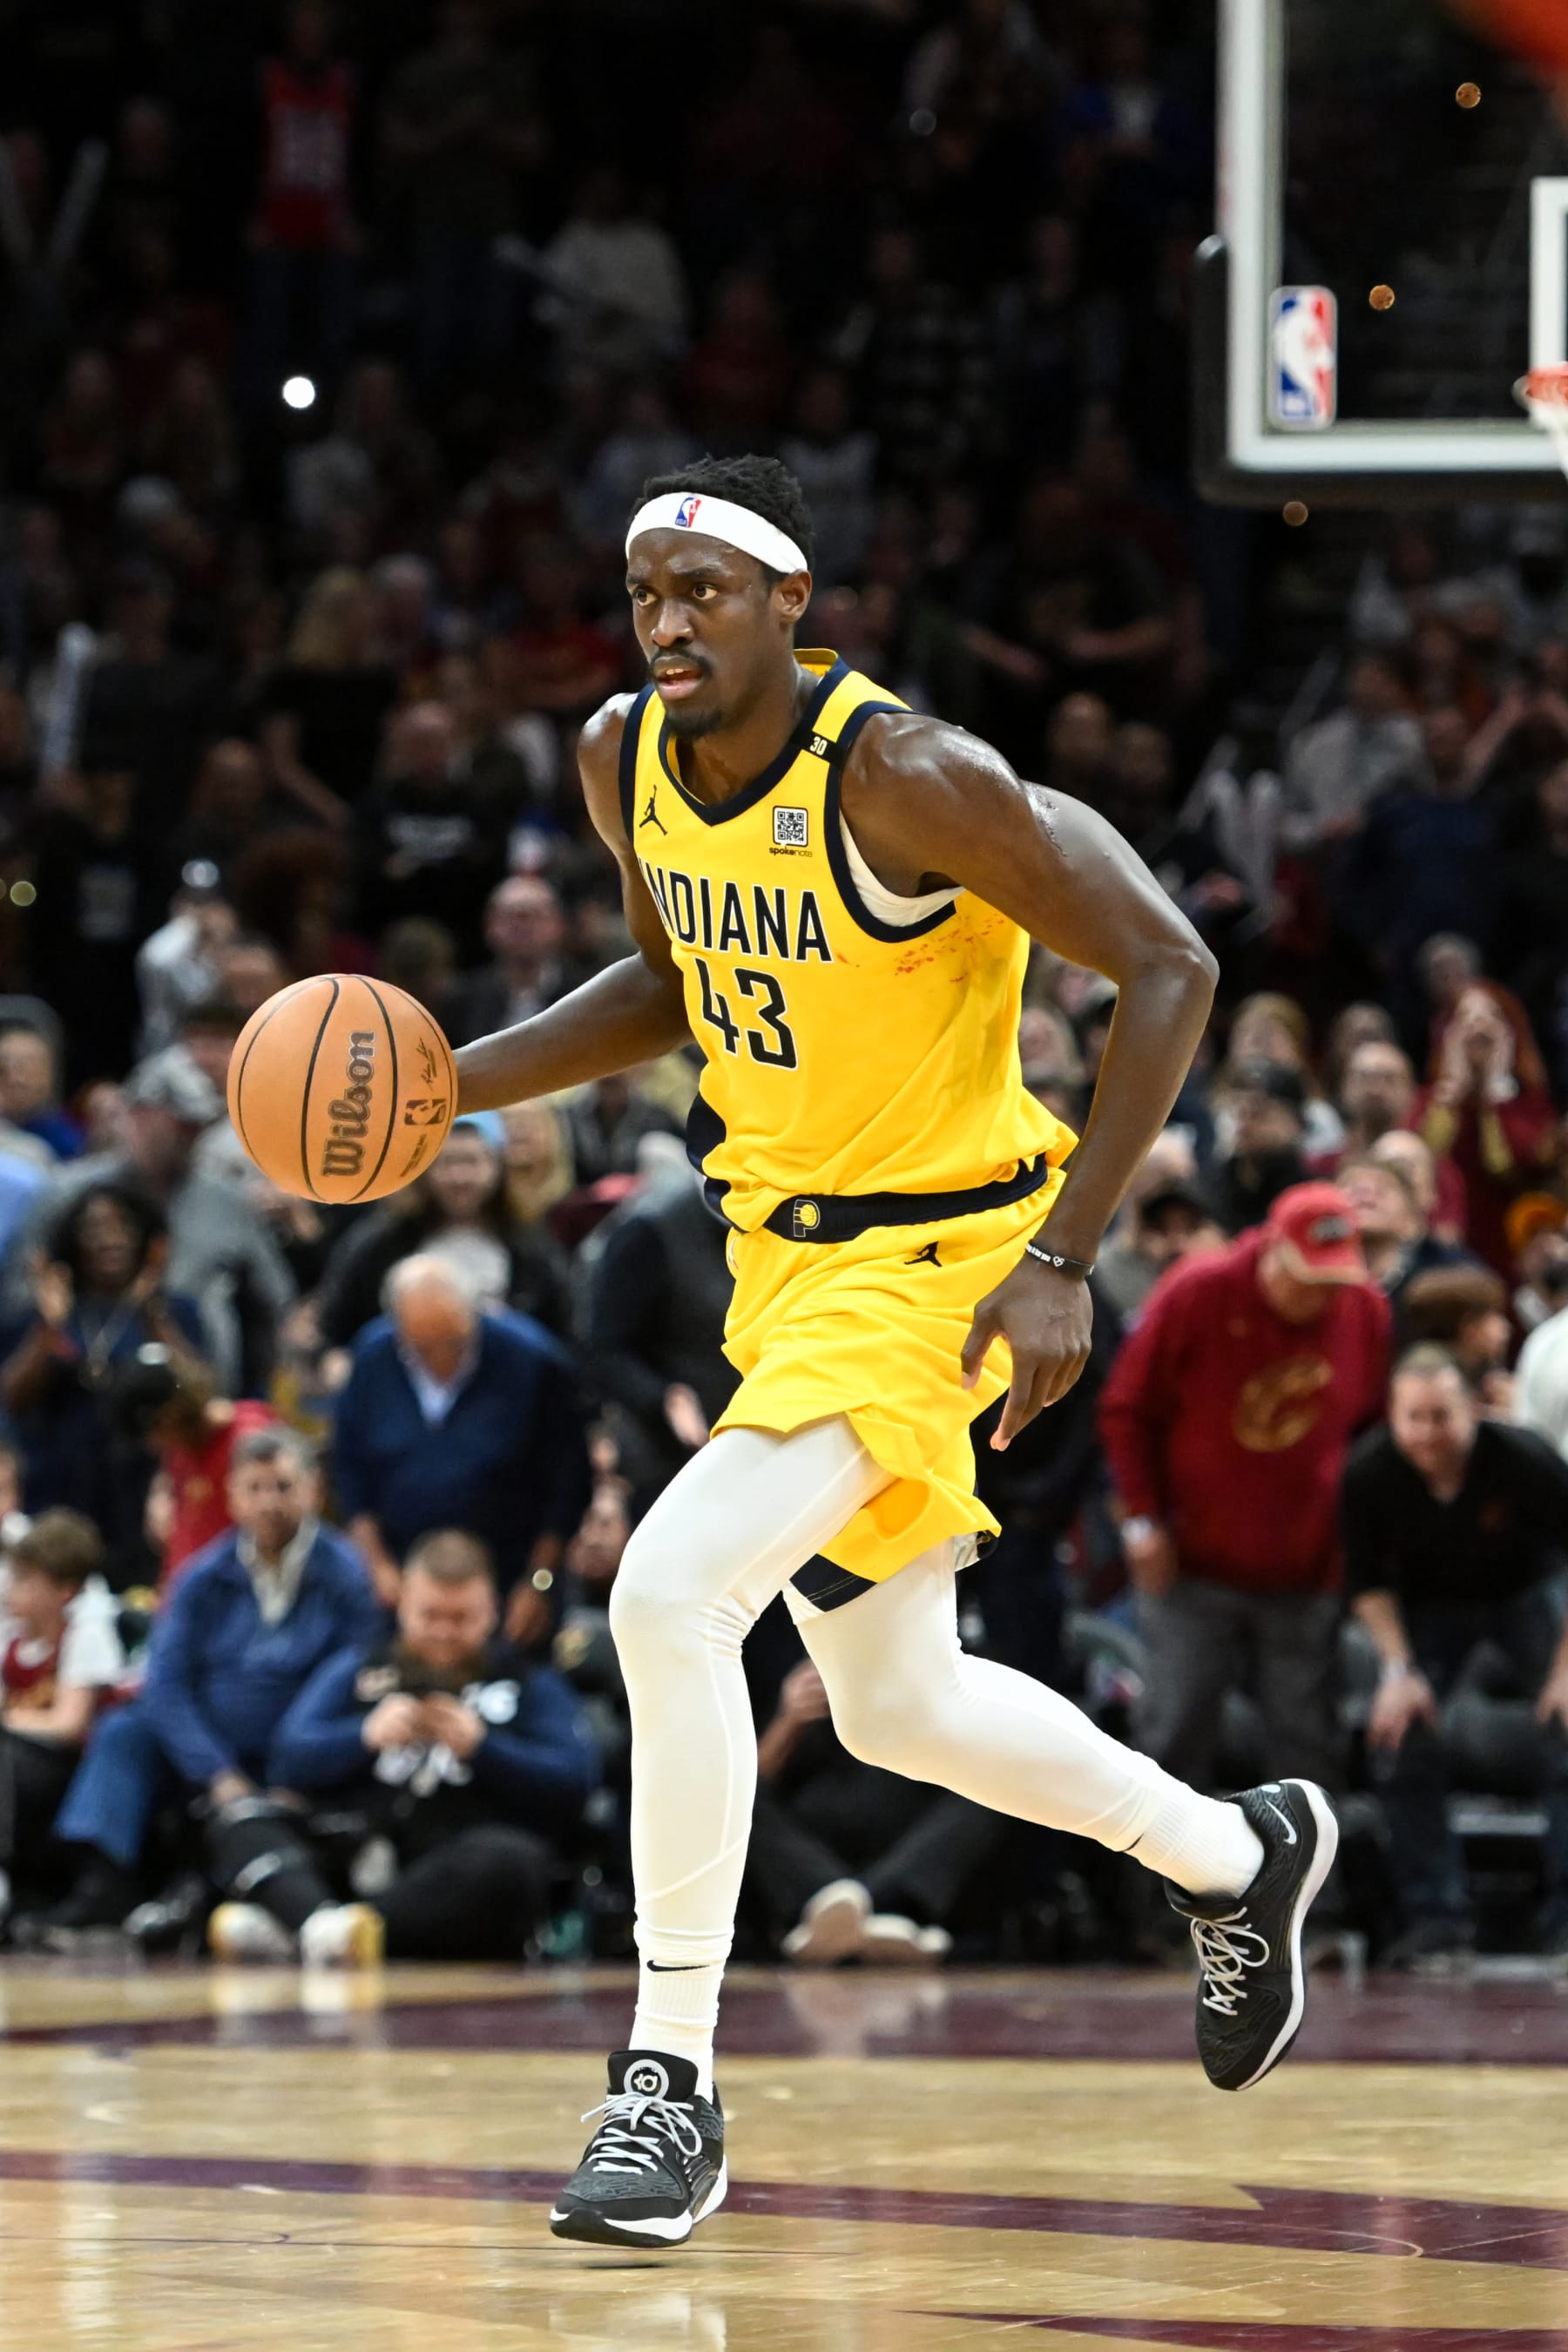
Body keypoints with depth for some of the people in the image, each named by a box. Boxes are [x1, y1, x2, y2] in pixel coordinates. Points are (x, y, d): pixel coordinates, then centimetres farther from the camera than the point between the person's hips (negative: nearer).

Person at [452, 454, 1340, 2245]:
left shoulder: (905, 779, -24)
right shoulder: (625, 758, -2)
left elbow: (1168, 971, -21)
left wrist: (1064, 1260, -24)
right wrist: (454, 1082, 3)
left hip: (932, 1256, -9)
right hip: (782, 1242, 9)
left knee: (671, 1593, -25)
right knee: (898, 1710, 19)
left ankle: (673, 2080, -15)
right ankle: (1237, 1855, 45)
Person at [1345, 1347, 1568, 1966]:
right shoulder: (1370, 1474, -25)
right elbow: (1368, 1582, -9)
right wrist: (1398, 1669, -20)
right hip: (1429, 1606, 2)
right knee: (1400, 1738, -13)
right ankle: (1436, 1915, -5)